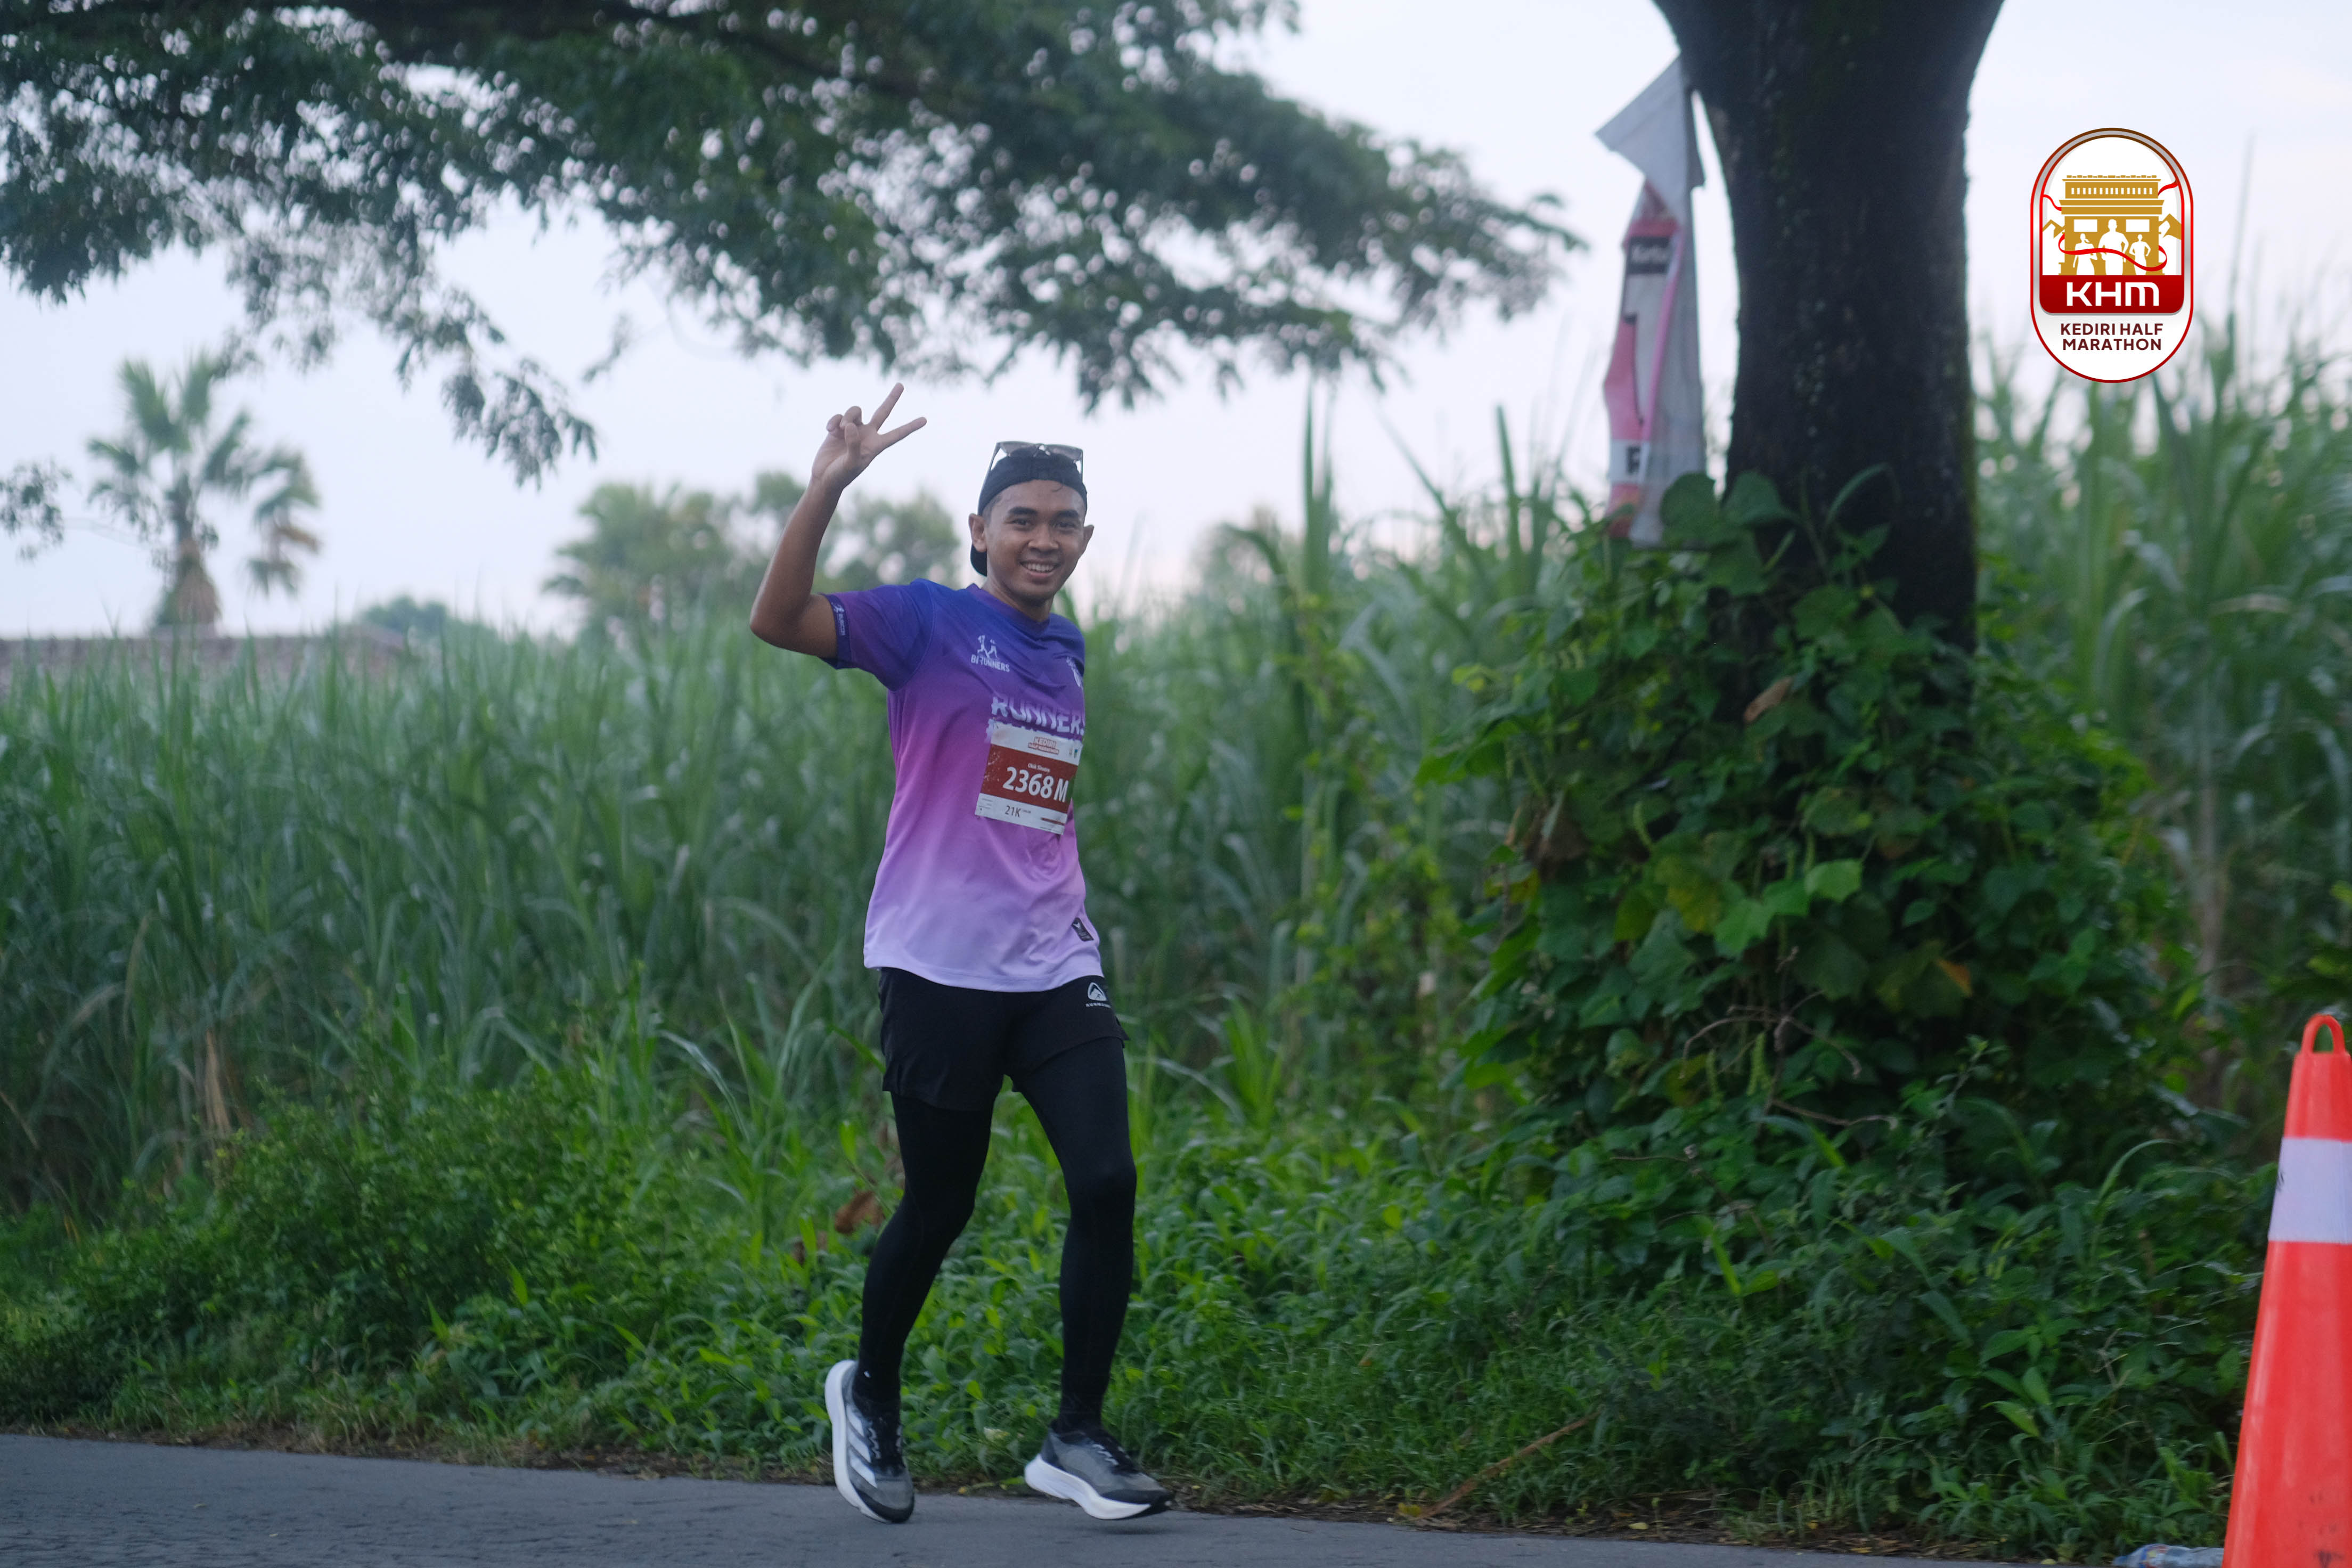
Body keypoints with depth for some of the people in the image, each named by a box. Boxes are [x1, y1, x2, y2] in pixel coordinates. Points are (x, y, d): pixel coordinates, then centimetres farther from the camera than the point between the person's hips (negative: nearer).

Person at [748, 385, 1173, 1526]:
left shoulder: (1069, 657, 15)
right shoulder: (928, 624, -4)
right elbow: (777, 621, -19)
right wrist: (827, 491, -30)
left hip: (1056, 970, 5)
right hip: (940, 968, -5)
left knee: (1107, 1182, -10)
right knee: (940, 1206, 3)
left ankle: (1078, 1439, -2)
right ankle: (869, 1396, 29)